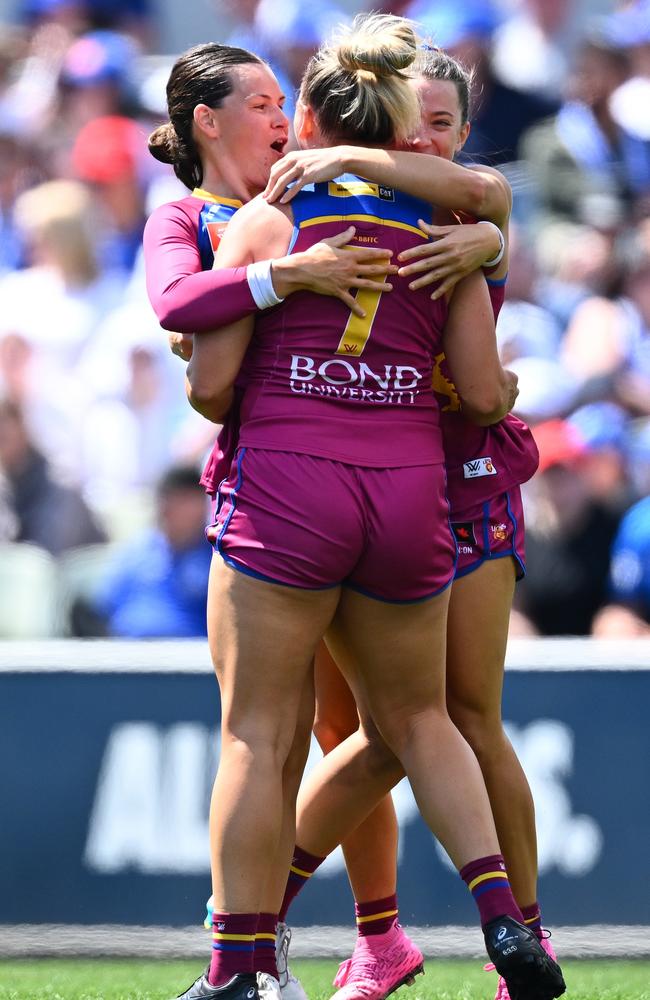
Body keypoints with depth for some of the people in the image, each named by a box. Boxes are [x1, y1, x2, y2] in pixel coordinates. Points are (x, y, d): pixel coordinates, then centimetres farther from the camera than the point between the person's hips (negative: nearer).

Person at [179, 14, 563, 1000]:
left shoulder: (265, 223, -1)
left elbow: (209, 382, -4)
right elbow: (484, 395, 6)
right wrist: (509, 389, 29)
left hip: (285, 486, -3)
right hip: (410, 494, 3)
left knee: (256, 731, 2)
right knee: (420, 718, 20)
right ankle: (502, 912, 4)